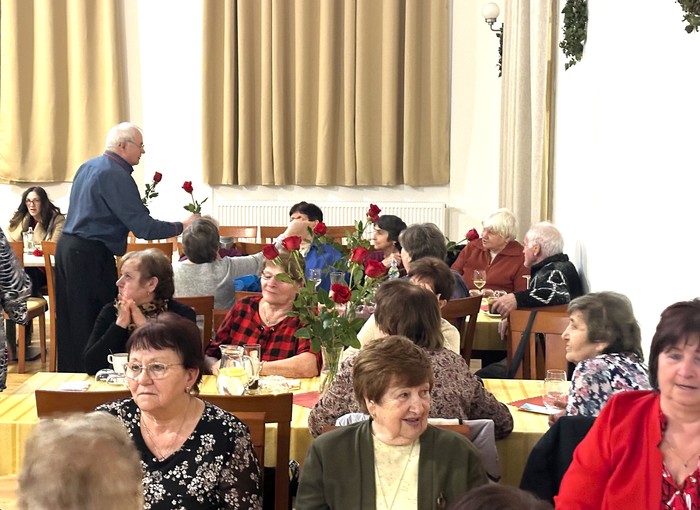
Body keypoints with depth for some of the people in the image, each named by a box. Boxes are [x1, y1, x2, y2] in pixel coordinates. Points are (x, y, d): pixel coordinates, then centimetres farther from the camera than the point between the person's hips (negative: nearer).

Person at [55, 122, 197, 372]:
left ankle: (69, 372, 24)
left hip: (67, 246, 10)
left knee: (69, 319, 15)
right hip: (91, 255, -10)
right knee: (95, 323, -1)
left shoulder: (88, 166, 13)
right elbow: (143, 228, -19)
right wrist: (182, 226, -10)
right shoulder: (116, 175, -16)